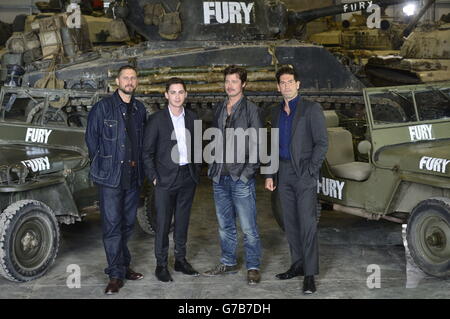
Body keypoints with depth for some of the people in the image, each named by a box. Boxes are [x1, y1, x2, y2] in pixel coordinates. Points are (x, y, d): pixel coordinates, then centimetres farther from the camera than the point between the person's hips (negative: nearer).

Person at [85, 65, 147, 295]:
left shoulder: (139, 109, 11)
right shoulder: (103, 107, -4)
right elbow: (91, 138, -1)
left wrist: (137, 164, 8)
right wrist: (101, 165, 2)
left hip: (133, 176, 5)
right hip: (110, 176, -5)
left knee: (128, 224, 12)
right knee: (112, 224, -5)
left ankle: (123, 266, 24)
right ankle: (116, 275, 0)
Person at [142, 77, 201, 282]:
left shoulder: (193, 119, 8)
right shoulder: (156, 119, -5)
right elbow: (147, 151, -3)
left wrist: (196, 172, 7)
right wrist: (153, 177, -8)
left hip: (187, 177, 4)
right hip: (166, 178, -4)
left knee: (182, 221, 12)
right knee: (163, 223, 0)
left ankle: (180, 260, 23)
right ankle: (161, 264, 8)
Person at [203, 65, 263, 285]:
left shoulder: (251, 110, -3)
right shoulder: (218, 110, 13)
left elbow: (258, 144, -6)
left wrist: (248, 171, -13)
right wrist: (213, 166, 9)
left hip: (241, 178, -6)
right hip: (220, 178, 6)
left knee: (248, 228, -4)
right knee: (225, 225, 14)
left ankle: (253, 267, 6)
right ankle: (228, 263, 26)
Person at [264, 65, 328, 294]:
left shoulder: (311, 109, -4)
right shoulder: (276, 112, 14)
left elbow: (322, 142, -8)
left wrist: (310, 171, -14)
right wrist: (270, 174, 11)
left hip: (304, 173, -6)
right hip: (283, 173, 6)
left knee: (307, 223, -8)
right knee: (290, 222, 9)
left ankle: (310, 274, -7)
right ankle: (298, 265, 19)